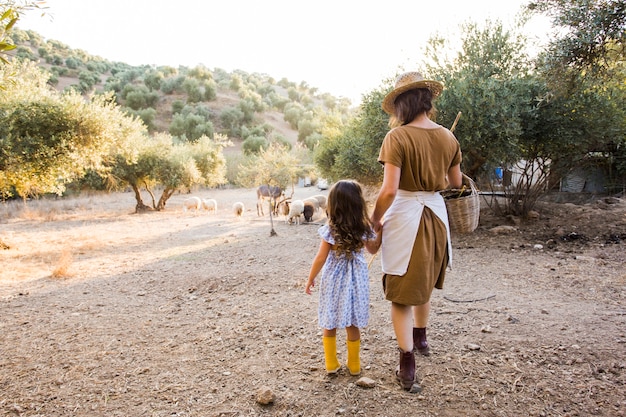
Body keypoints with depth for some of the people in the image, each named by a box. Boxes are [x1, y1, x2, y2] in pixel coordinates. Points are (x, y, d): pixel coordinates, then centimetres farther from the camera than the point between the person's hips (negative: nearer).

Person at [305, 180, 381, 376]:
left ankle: (332, 364, 24)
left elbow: (321, 259, -11)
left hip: (334, 280, -2)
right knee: (353, 325, 14)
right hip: (356, 279, 2)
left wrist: (310, 279, 1)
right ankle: (354, 365, 27)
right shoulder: (364, 229, -7)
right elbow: (373, 249, 10)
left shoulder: (330, 230, -15)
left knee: (329, 324, 13)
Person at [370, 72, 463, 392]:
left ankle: (407, 367, 12)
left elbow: (389, 190, -23)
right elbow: (456, 184, 10)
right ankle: (421, 338, 47)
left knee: (402, 293, 6)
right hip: (436, 213, 6)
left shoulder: (397, 137, -16)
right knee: (424, 282, 26)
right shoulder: (447, 137, 1)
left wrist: (375, 220, -8)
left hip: (405, 215, -6)